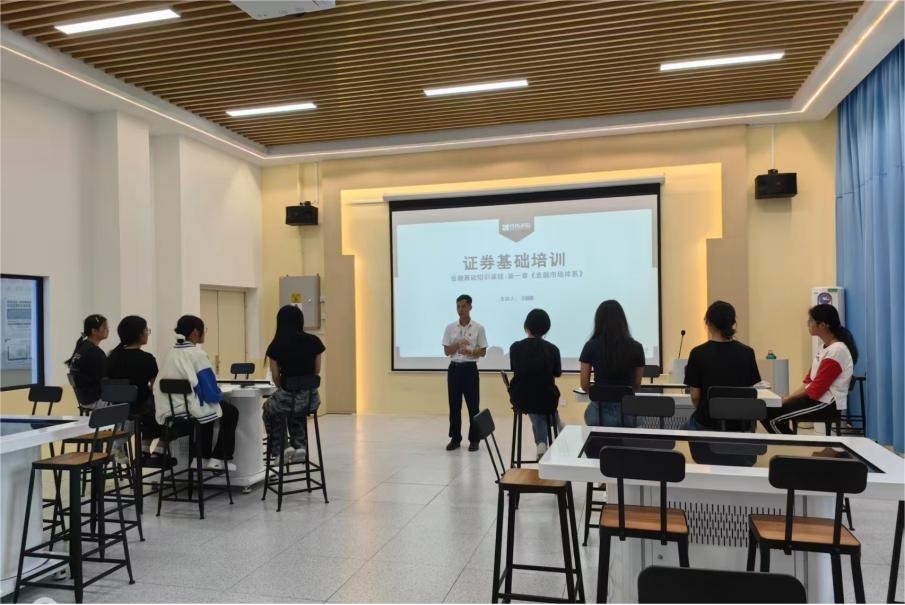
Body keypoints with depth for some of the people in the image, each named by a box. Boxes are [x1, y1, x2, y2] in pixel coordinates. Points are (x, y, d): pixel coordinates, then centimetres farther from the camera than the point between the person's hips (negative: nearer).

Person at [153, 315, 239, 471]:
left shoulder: (172, 352, 6)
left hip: (169, 410, 8)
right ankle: (218, 459, 16)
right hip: (190, 410, -7)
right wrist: (219, 395, 7)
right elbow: (210, 391, -17)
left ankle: (204, 457, 35)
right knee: (231, 412, 17)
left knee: (206, 407, 35)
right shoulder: (197, 354, -17)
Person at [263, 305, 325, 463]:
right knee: (297, 411, 40)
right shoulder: (314, 341, -3)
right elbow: (317, 371, 7)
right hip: (311, 399, 3)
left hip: (288, 399, -3)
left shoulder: (276, 346, -8)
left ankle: (280, 449, 28)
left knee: (269, 408, 34)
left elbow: (276, 378, 1)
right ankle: (300, 445, 27)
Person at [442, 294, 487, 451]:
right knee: (454, 405, 7)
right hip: (454, 368, 2)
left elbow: (483, 352, -2)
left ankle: (474, 439, 10)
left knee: (473, 405, 0)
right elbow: (446, 351, 2)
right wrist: (458, 344, -16)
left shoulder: (478, 328, -2)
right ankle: (455, 438, 17)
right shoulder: (450, 328, 4)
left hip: (470, 369, -2)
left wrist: (469, 352, -20)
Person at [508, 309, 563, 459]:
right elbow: (557, 373, 10)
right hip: (546, 400, -1)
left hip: (521, 399, 1)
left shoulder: (515, 347, -8)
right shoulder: (552, 349, -8)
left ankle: (542, 443, 26)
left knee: (537, 413, 32)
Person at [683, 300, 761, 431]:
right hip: (740, 424, 3)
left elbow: (695, 396, -8)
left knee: (688, 427, 30)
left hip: (707, 423, -2)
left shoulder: (698, 353, -13)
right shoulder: (747, 353, -4)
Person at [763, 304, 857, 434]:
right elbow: (810, 380, 14)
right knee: (768, 409, -3)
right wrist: (789, 398, 2)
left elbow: (816, 389, -19)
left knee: (771, 416, -17)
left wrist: (789, 399, -11)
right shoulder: (827, 347, 14)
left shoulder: (837, 350, -17)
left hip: (826, 404, -9)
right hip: (817, 399, 9)